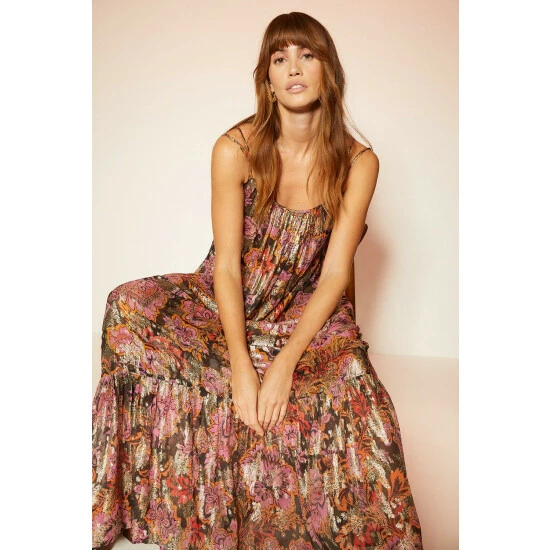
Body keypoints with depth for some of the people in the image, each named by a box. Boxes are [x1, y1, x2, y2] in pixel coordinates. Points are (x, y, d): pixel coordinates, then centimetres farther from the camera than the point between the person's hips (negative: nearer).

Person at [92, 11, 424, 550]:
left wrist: (285, 362, -24)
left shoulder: (357, 163, -7)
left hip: (304, 313, 0)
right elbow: (226, 265, -13)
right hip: (225, 306, 1)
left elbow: (334, 273, -12)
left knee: (350, 387, -31)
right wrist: (241, 367, -25)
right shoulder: (235, 148, -11)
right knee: (131, 307, -26)